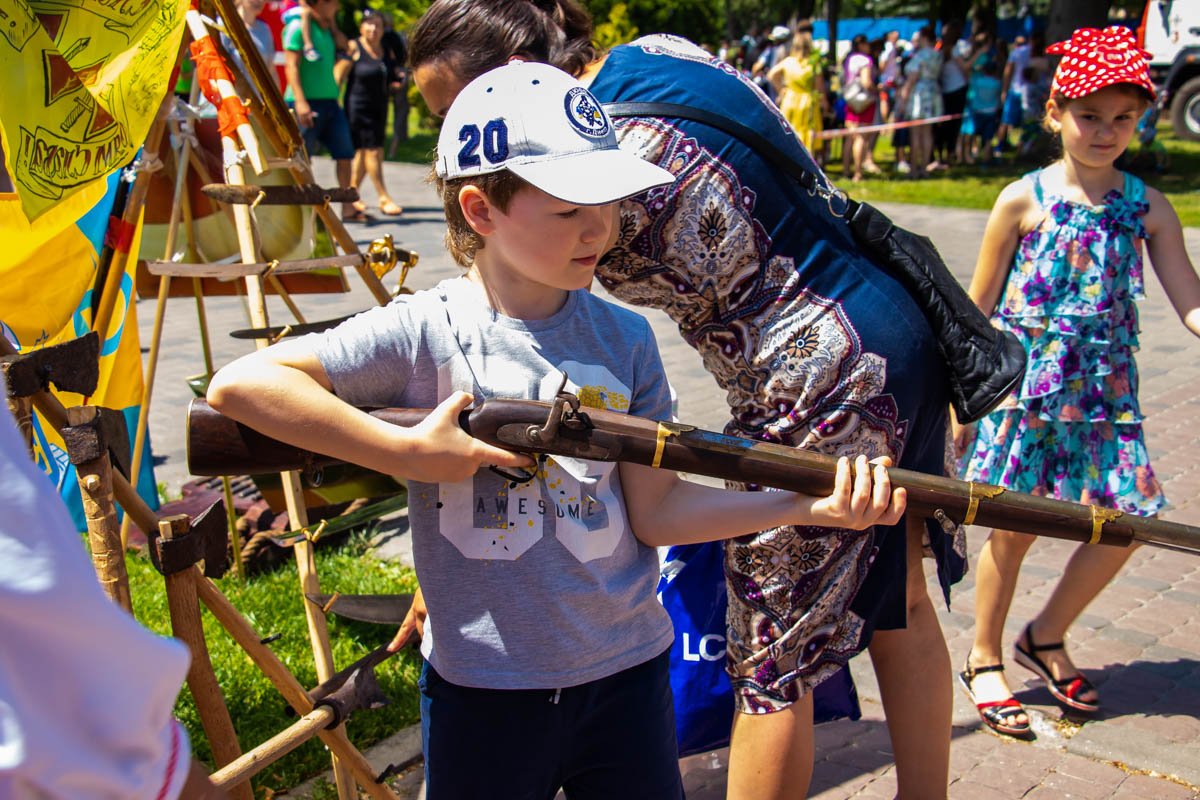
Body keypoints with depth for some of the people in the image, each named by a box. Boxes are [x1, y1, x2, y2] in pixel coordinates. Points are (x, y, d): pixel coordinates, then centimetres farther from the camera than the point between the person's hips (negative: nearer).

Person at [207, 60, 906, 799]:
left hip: (628, 670, 3)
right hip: (482, 685, -2)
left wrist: (805, 506, -14)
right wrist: (411, 453, -23)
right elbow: (239, 384, -20)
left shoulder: (624, 338, -3)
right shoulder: (427, 332, -13)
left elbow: (654, 509, -3)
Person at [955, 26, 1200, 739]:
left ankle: (1046, 638, 26)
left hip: (1104, 389, 4)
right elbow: (980, 309, 0)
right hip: (1025, 384, -3)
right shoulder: (1024, 200, -5)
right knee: (1014, 528, 3)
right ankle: (985, 661, 24)